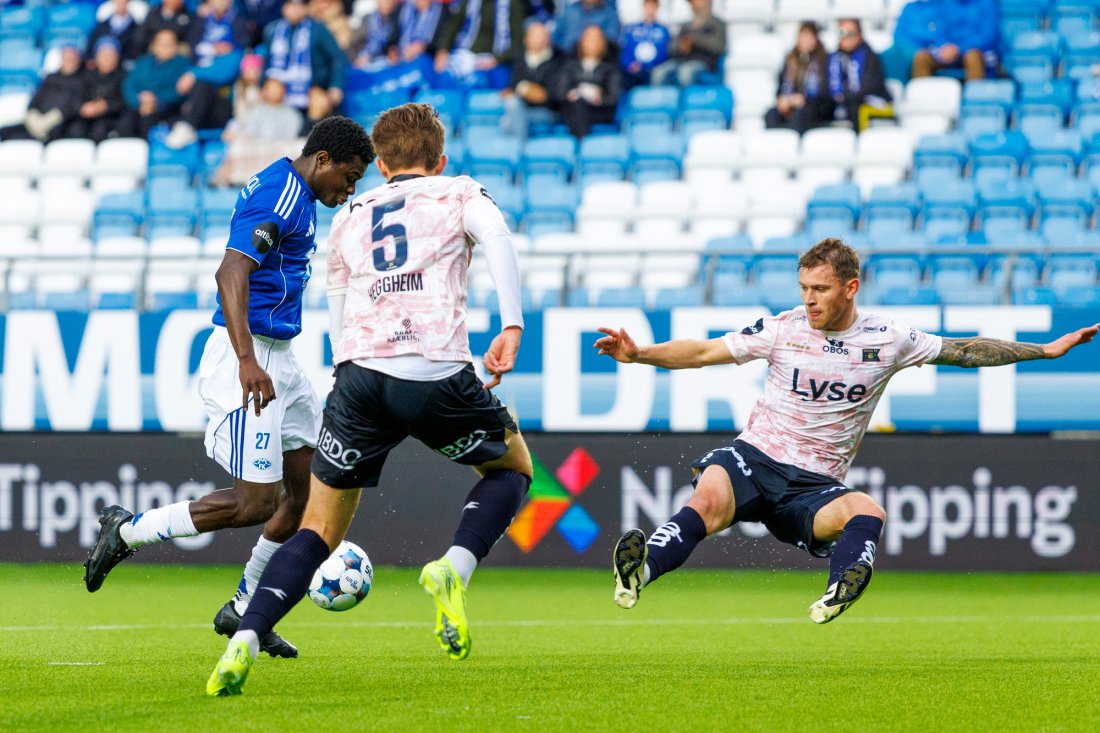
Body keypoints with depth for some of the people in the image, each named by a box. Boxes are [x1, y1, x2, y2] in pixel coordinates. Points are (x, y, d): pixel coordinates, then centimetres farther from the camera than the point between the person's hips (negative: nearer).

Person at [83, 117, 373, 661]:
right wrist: (247, 361, -37)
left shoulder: (290, 191, 16)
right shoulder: (278, 196, -17)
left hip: (275, 359, 11)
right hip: (249, 357, -11)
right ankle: (127, 531, 4)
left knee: (310, 482, 8)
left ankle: (243, 611, 16)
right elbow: (231, 273, -28)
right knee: (257, 501, -10)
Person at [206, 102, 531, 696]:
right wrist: (511, 327, -10)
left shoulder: (349, 217, 28)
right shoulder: (459, 194, 18)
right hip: (439, 374, -2)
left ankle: (245, 641, -11)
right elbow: (496, 235, -5)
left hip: (360, 374, 2)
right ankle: (454, 568, -2)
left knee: (320, 529, 10)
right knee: (511, 465, 25)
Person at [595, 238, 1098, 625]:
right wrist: (640, 354, -11)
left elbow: (963, 351, 14)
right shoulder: (782, 330, 1)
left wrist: (1047, 350, 15)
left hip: (814, 485, 1)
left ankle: (836, 596, -56)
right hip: (755, 457, -1)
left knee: (867, 511, -32)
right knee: (711, 499, -35)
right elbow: (704, 352, 3)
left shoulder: (887, 341, 4)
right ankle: (637, 574, -47)